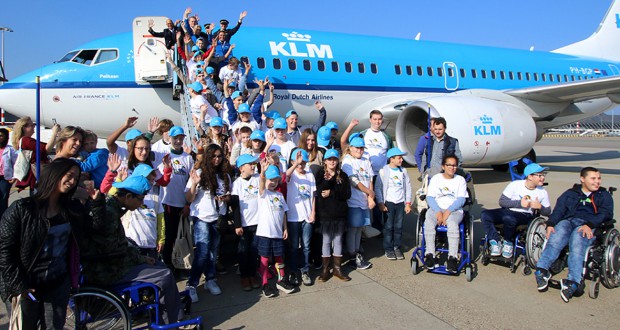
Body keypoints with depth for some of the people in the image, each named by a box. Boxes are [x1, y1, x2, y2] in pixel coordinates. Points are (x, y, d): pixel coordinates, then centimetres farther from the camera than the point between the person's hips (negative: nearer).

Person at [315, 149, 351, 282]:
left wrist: (331, 193, -13)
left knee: (338, 240, 10)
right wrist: (329, 180, -22)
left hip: (340, 213, 2)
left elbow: (347, 194, -5)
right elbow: (318, 191, -14)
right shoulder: (320, 174, 1)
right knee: (326, 240, 4)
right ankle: (325, 269, 14)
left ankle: (337, 268, 20)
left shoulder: (343, 176, 6)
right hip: (325, 213, -2)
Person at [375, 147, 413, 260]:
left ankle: (397, 247, 18)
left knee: (398, 226, 6)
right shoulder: (383, 171, -6)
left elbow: (408, 187, 11)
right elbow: (377, 188, -5)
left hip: (401, 203, 4)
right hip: (388, 203, -3)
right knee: (388, 227, -1)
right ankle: (388, 249, 10)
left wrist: (408, 203, 6)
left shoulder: (403, 171, 8)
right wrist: (380, 203, -10)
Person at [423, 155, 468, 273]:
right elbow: (430, 197, 3)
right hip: (436, 209, 1)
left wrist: (448, 211, -15)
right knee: (428, 221, -33)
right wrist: (438, 212, -14)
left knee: (452, 222, -36)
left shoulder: (460, 180, 12)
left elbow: (461, 200, 1)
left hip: (454, 210, -1)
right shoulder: (436, 178, 14)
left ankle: (453, 258, -39)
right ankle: (430, 255, -33)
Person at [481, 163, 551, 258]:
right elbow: (502, 201, -5)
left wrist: (540, 207, -12)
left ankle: (508, 243, -12)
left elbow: (548, 212, 10)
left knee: (508, 218, -39)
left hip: (525, 216, -1)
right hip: (507, 211, 1)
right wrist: (519, 203, -16)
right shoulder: (515, 184, -2)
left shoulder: (543, 192, 4)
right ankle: (496, 242, -17)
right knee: (484, 214, -27)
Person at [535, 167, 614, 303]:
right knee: (555, 239, -32)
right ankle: (541, 271, -48)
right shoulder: (570, 193, 28)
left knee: (577, 242, -36)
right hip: (567, 221, 2)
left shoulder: (604, 196, 25)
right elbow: (559, 209, 11)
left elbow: (605, 214, 6)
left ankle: (572, 283, -50)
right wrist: (550, 224, -10)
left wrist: (589, 225, -14)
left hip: (588, 227, -2)